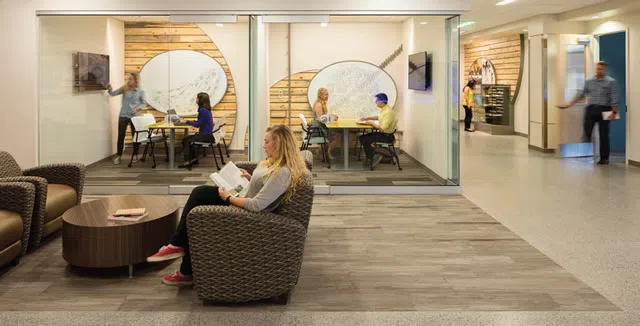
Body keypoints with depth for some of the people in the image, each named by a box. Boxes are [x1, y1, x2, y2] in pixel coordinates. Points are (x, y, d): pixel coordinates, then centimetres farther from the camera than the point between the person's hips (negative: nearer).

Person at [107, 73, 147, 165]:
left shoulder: (140, 91, -4)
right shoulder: (124, 89, 0)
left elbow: (144, 103, 2)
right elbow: (113, 93, 1)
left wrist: (137, 109, -14)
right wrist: (110, 89, -21)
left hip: (135, 116, -1)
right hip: (123, 116, 1)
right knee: (121, 136, 2)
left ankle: (135, 155, 22)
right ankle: (118, 156, 10)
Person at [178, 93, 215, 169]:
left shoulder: (203, 110, -17)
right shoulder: (205, 109, 13)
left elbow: (198, 124, -16)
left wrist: (187, 122, -4)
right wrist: (187, 121, 11)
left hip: (206, 136, -9)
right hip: (207, 134, 9)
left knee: (187, 140, -8)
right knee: (186, 139, 8)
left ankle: (188, 162, -1)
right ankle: (193, 159, 10)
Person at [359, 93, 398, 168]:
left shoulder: (388, 112, -24)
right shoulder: (384, 110, 6)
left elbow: (383, 128, -29)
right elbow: (379, 117, 29)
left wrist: (372, 123, -16)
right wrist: (367, 118, 19)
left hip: (387, 136, -10)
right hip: (383, 133, 10)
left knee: (364, 140, -14)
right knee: (362, 137, 10)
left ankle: (374, 156, -2)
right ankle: (370, 158, 14)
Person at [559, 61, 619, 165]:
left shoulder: (611, 82, 1)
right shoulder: (589, 82, 13)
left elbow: (614, 98, -5)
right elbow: (581, 95, 18)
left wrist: (614, 112, -14)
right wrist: (569, 104, 12)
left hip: (604, 110, -3)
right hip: (590, 109, 3)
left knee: (603, 135, 0)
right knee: (586, 133, -3)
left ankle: (604, 158, 9)